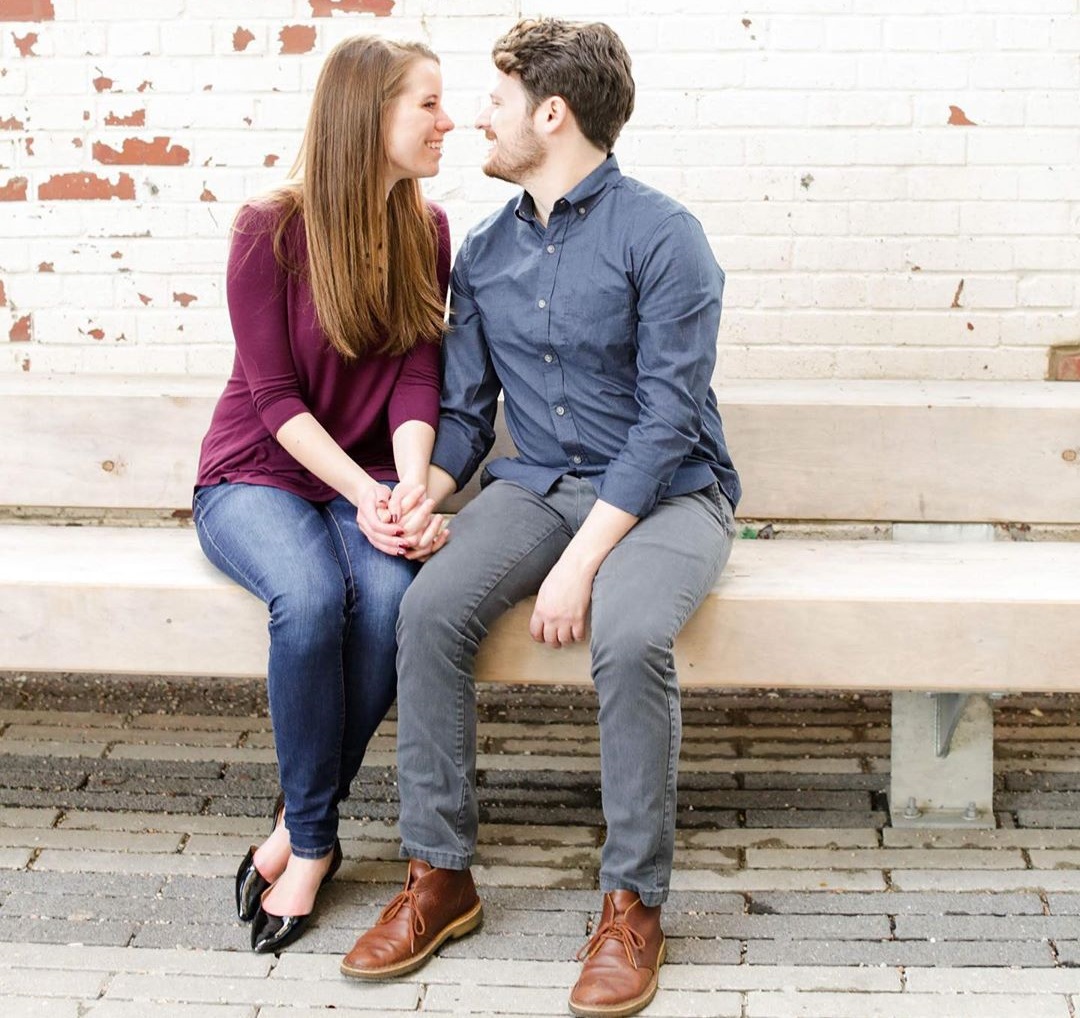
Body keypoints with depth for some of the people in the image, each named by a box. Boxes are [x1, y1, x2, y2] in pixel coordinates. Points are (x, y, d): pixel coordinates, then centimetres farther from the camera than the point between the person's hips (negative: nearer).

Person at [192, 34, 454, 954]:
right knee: (312, 595, -35)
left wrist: (409, 489, -21)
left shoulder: (428, 232, 3)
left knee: (391, 594, -31)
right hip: (257, 475, -3)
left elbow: (417, 378, -3)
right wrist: (364, 495, -24)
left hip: (367, 478, 3)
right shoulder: (271, 231, -11)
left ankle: (302, 832, -11)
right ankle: (314, 836, -14)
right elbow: (275, 398, -13)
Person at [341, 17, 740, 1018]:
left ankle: (632, 904, -17)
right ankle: (439, 876, -11)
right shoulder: (484, 252, 11)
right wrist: (421, 494, -9)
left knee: (628, 633, -35)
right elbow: (463, 409, 14)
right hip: (536, 485, 5)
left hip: (666, 491, -5)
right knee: (430, 606, -24)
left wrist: (582, 561, -23)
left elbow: (668, 417, -16)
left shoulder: (661, 234, -10)